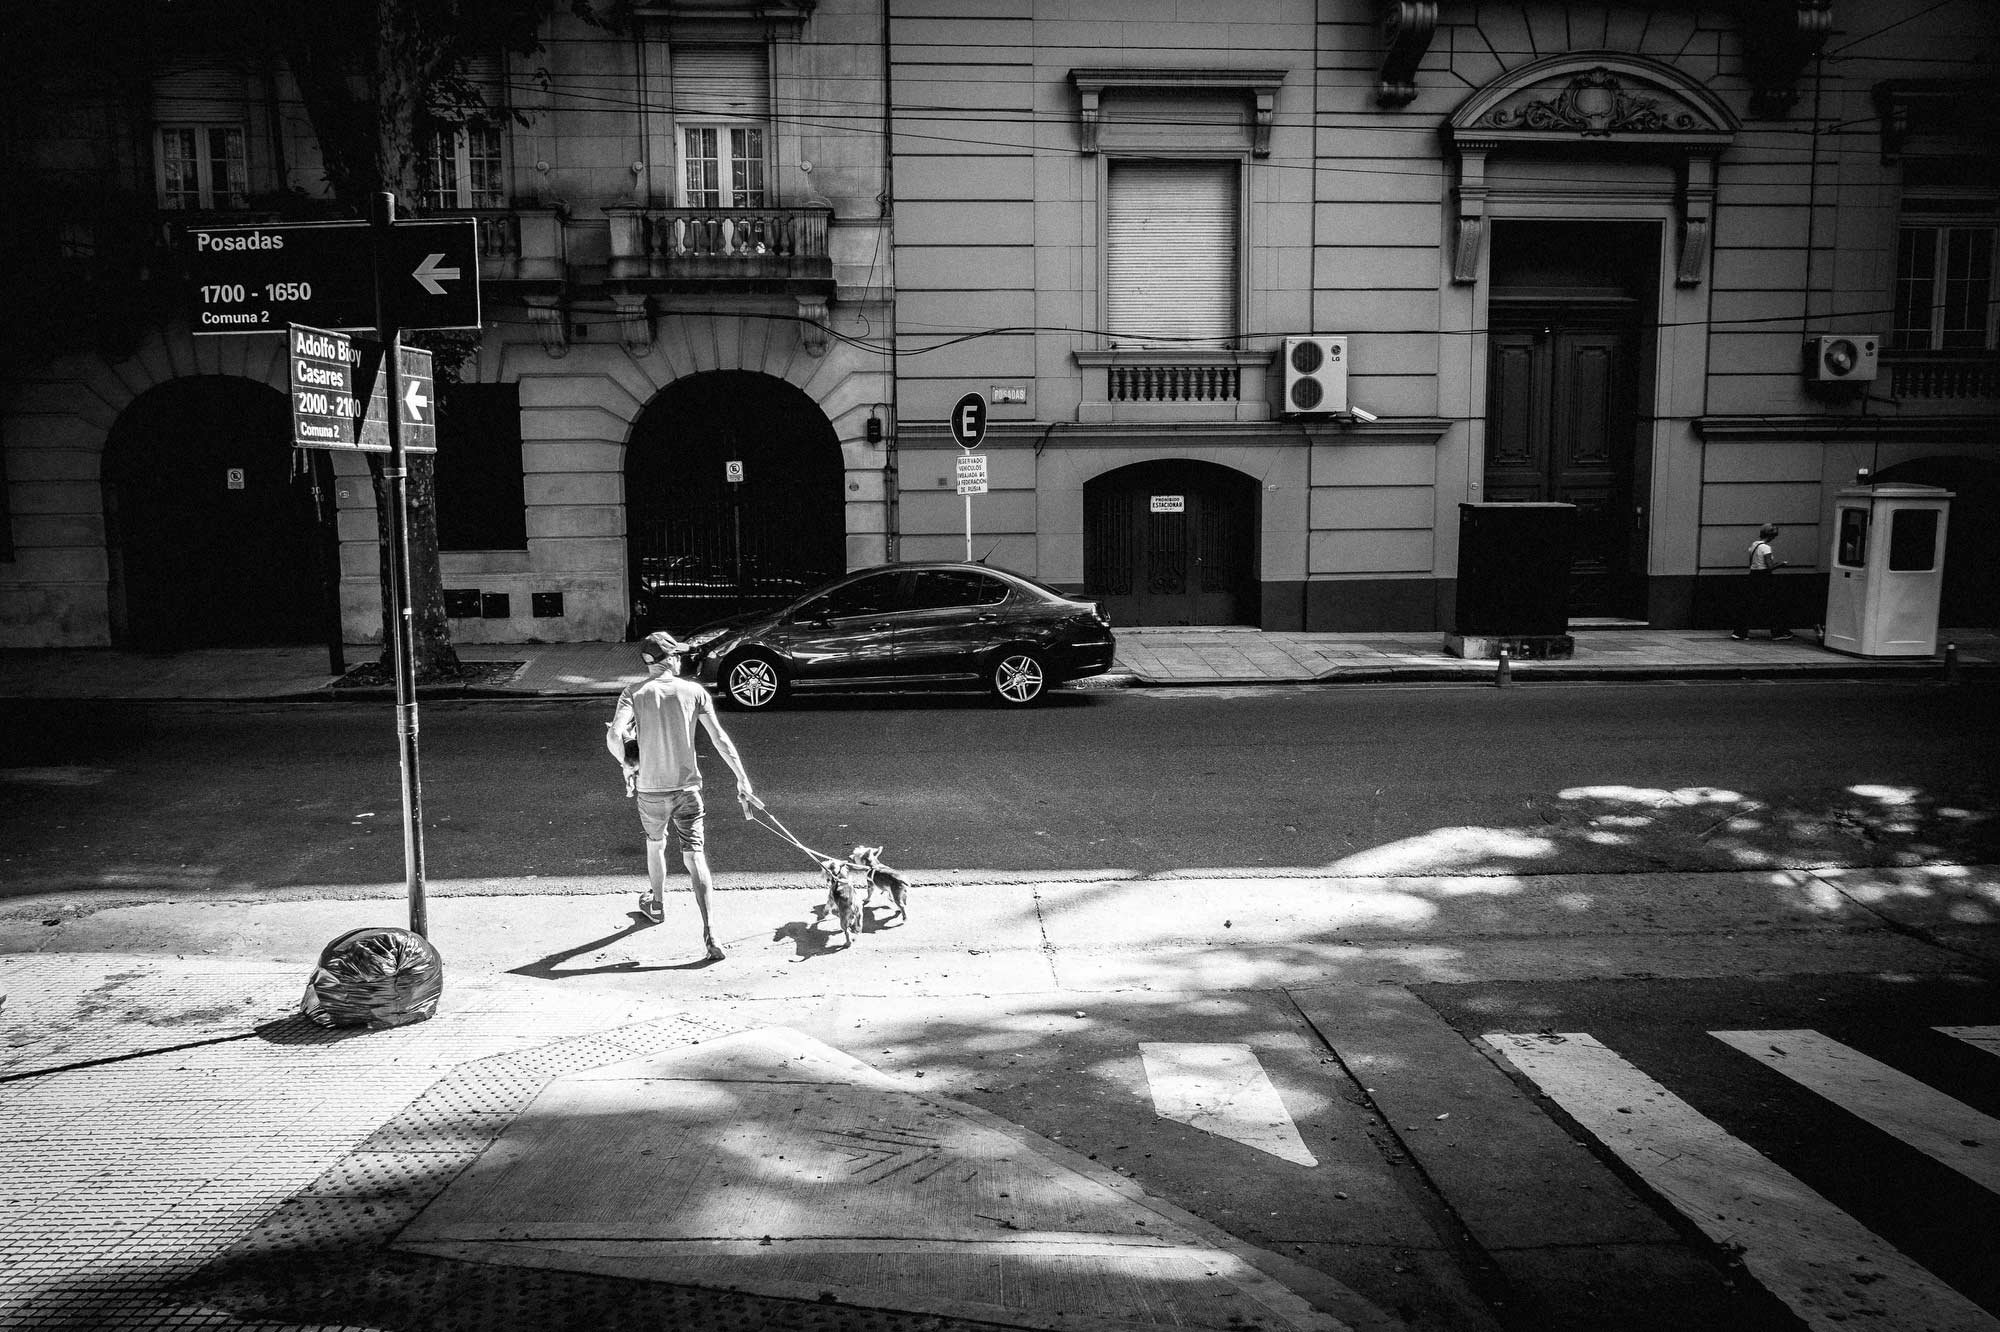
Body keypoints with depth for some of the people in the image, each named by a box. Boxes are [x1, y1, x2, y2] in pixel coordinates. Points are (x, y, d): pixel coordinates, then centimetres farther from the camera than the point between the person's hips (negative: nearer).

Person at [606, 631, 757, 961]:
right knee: (694, 854, -1)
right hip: (687, 786, 0)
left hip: (650, 789, 0)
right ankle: (708, 931, -11)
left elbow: (614, 736, -19)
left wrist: (627, 764, 0)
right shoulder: (693, 691, -3)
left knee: (655, 844, 25)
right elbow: (720, 739, -5)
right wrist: (742, 780, -1)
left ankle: (656, 905, 46)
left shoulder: (634, 693, -5)